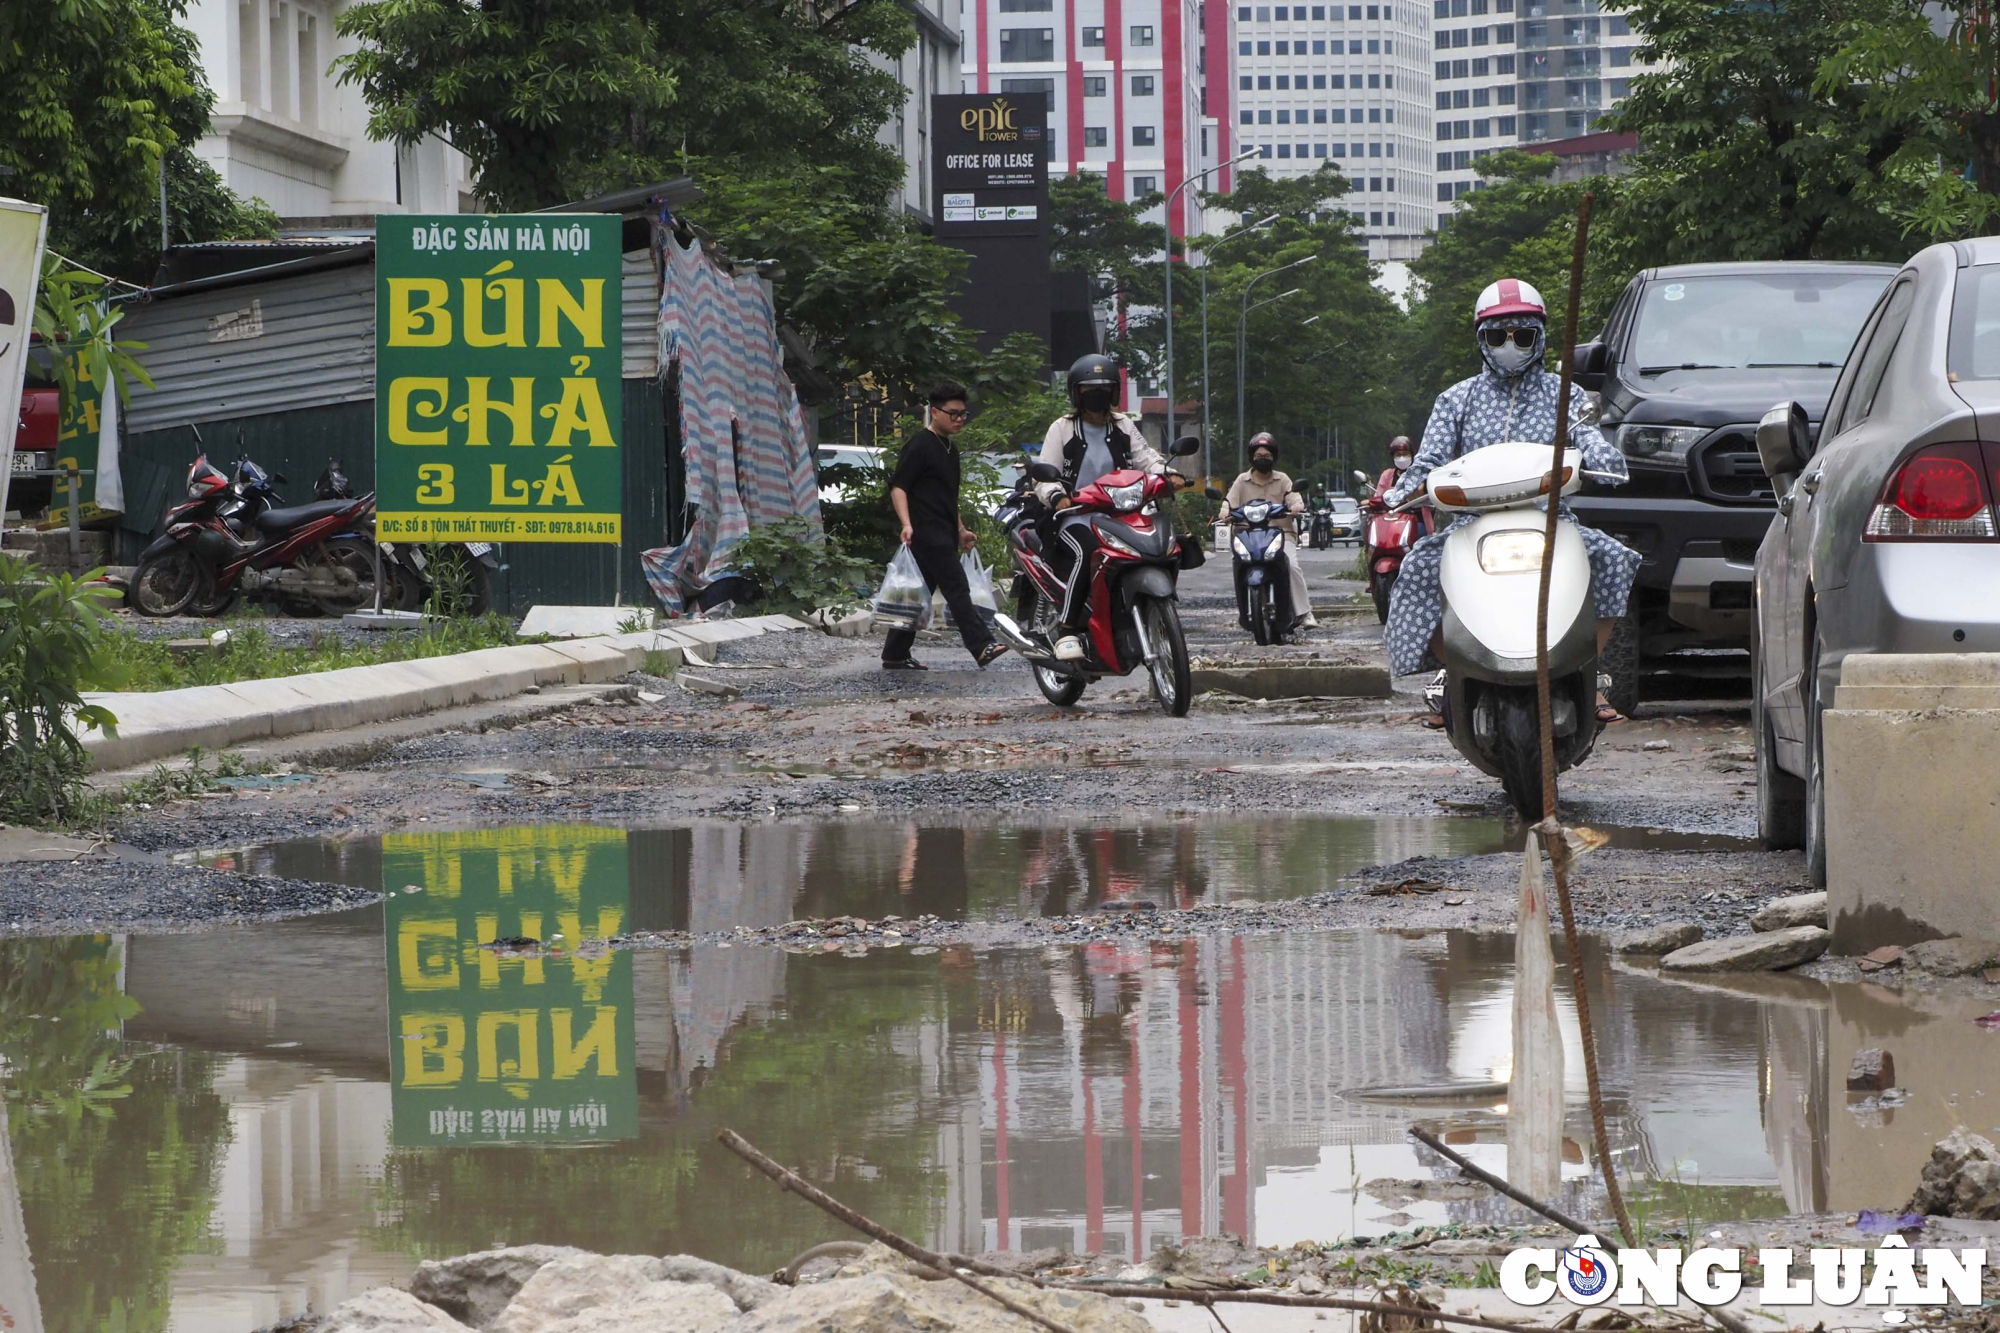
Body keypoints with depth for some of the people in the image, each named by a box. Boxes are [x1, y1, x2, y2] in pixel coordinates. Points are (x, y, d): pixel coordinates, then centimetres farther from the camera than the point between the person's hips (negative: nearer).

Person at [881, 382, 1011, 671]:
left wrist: (961, 530, 30)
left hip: (943, 536, 9)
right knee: (957, 587, -15)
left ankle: (895, 655, 14)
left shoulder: (950, 449, 20)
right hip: (926, 533, -9)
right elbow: (897, 486, -14)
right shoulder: (920, 446, -9)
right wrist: (906, 524, -25)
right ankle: (981, 647, -21)